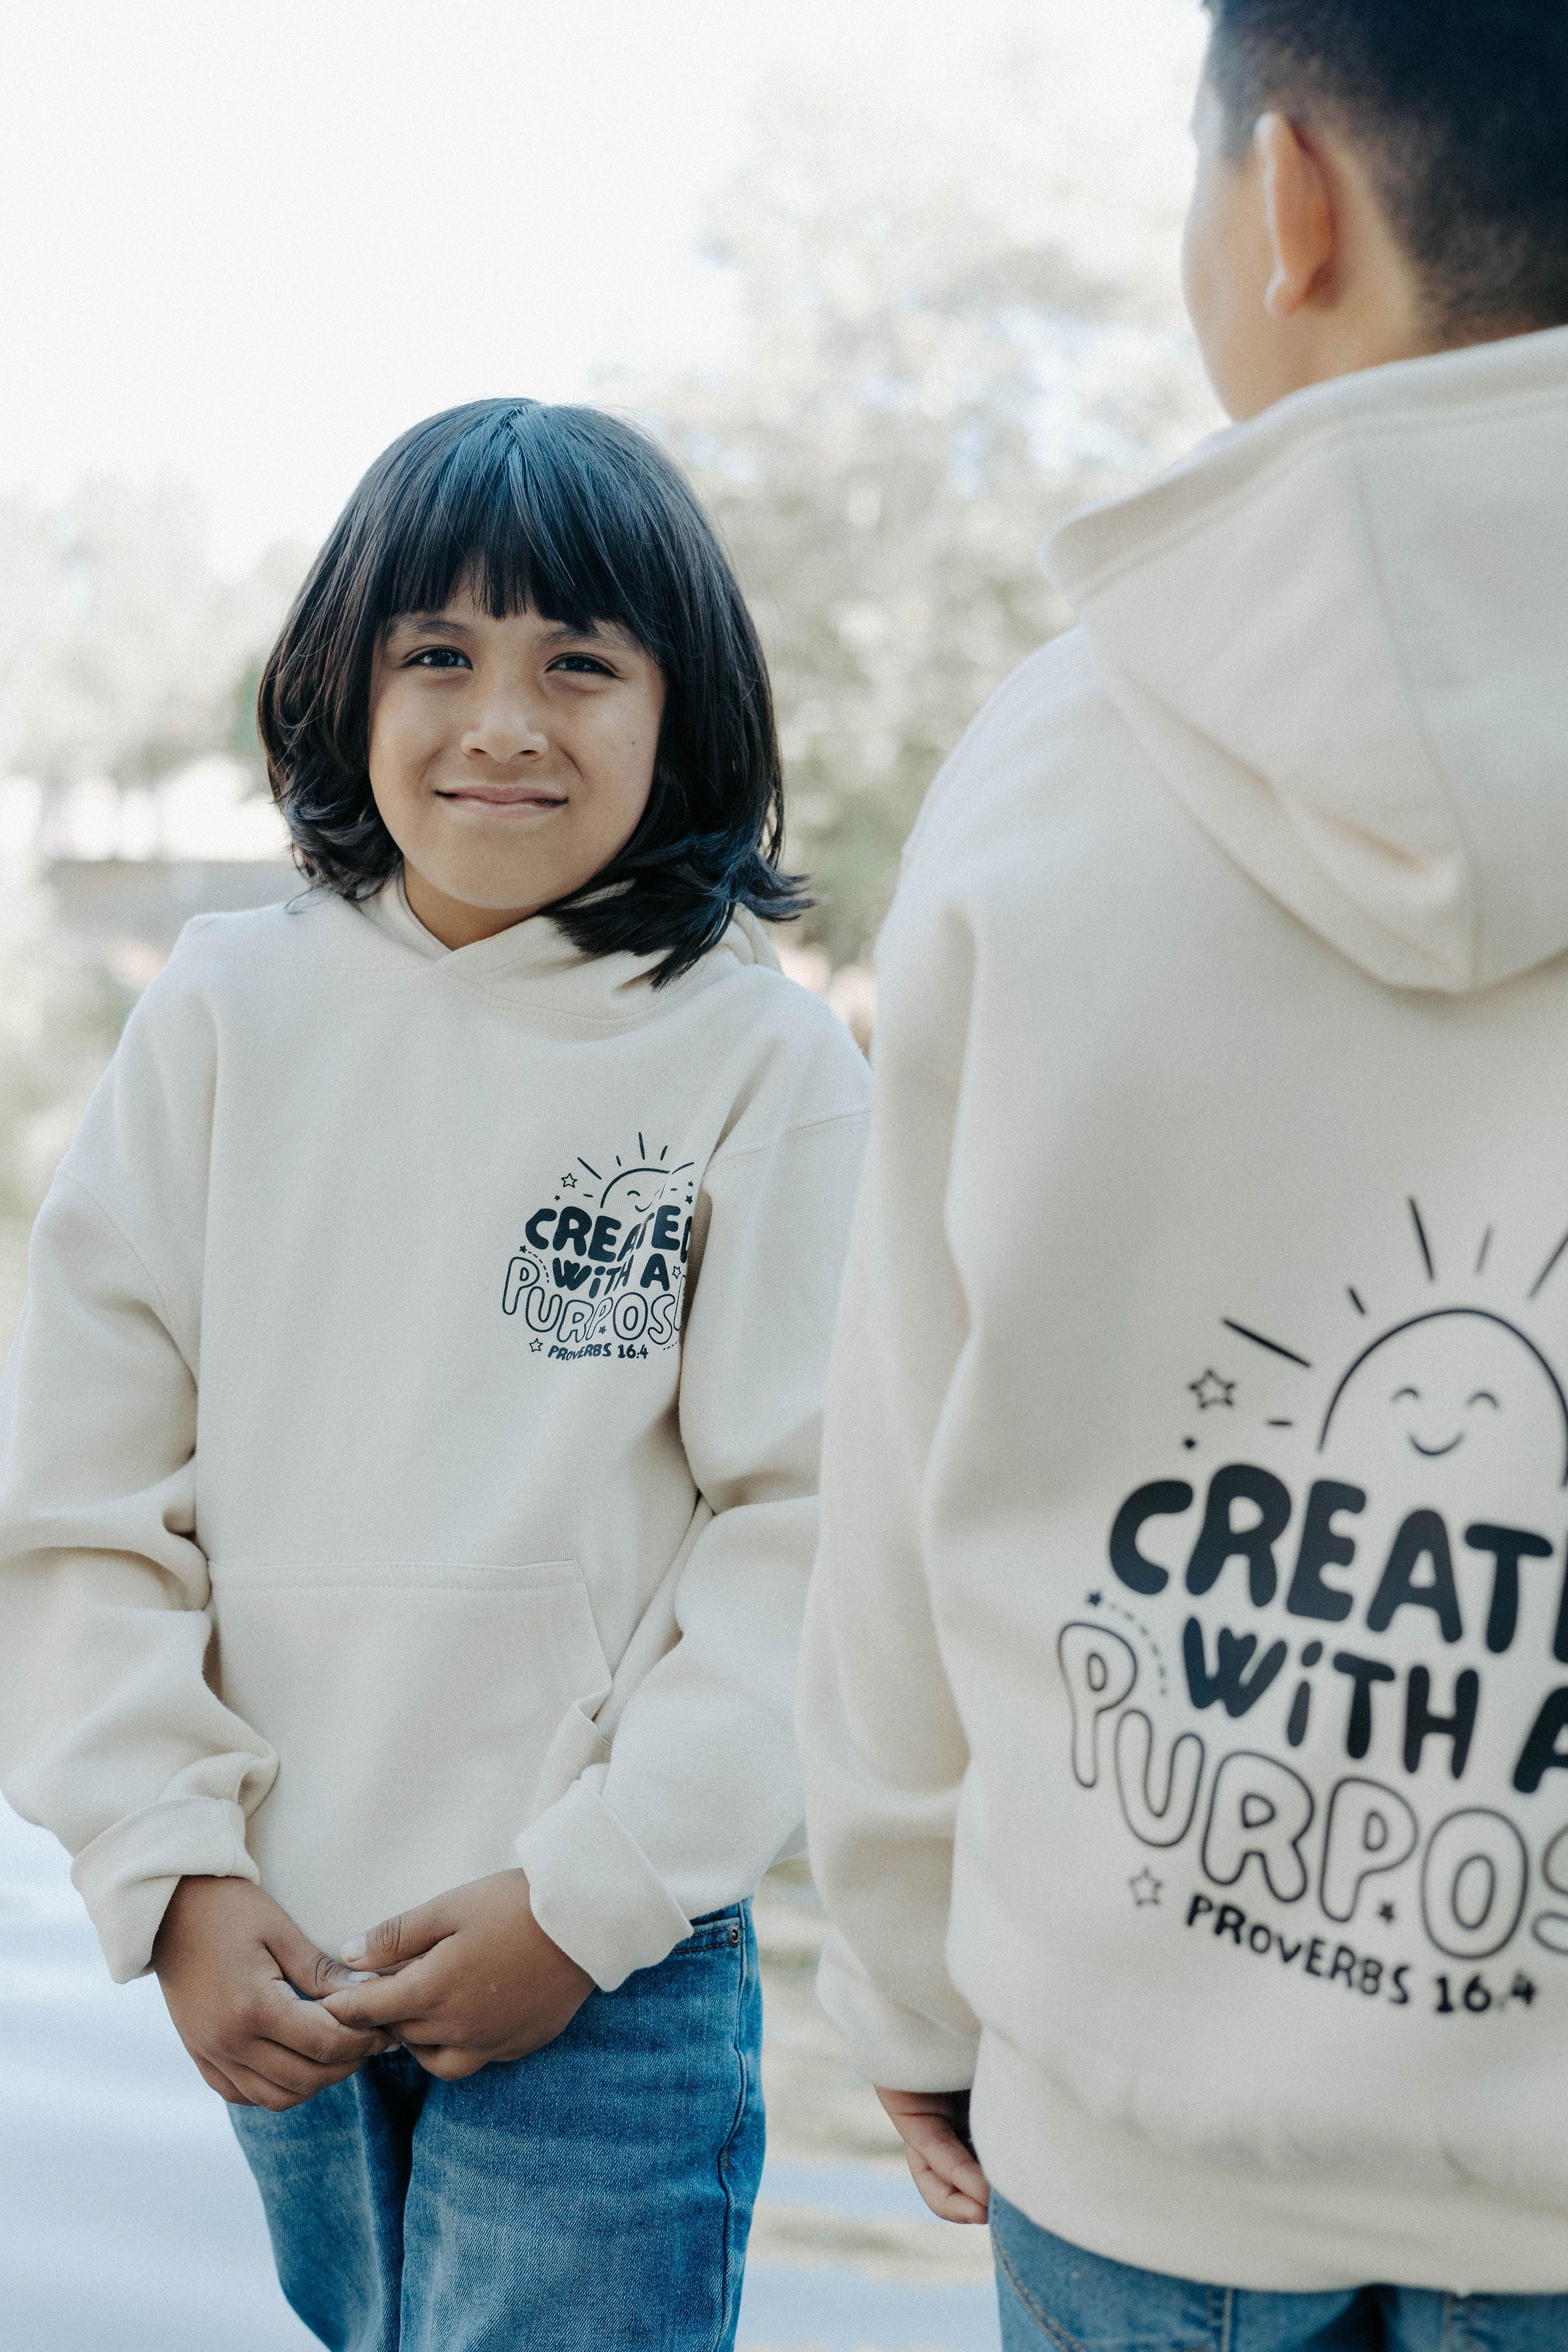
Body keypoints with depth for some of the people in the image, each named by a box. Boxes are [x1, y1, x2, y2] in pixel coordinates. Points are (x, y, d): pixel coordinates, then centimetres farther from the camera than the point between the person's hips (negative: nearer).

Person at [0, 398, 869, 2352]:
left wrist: (589, 1895, -11)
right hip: (271, 1965, 3)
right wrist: (168, 1873, -5)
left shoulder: (766, 1063, -6)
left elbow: (815, 1529, -8)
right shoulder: (226, 1014, 1)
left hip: (614, 1977, -3)